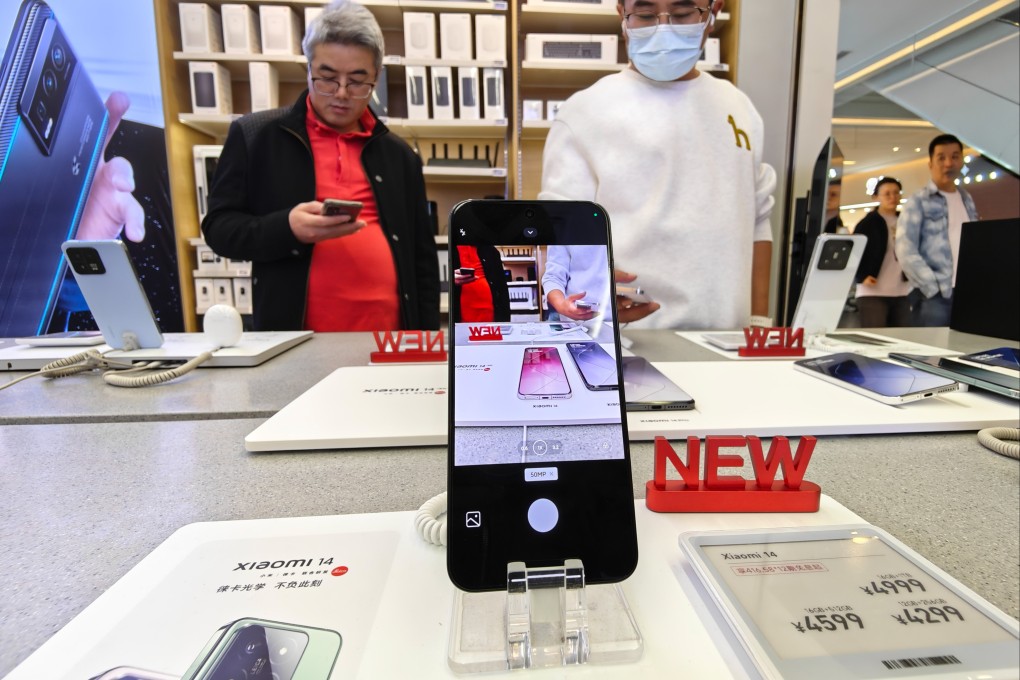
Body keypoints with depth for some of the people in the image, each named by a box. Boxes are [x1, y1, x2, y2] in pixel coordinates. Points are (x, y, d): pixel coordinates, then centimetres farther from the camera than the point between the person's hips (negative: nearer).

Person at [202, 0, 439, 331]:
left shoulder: (400, 155, 11)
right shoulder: (254, 135, 5)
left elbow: (423, 259, 11)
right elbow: (219, 227, 4)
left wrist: (427, 342, 5)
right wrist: (288, 229, -16)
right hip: (295, 338, -1)